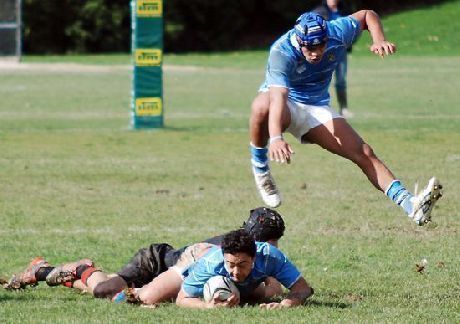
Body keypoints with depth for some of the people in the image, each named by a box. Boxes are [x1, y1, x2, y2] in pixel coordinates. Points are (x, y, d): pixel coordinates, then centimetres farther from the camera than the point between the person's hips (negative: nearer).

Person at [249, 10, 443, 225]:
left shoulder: (337, 34, -18)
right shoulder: (282, 52, -33)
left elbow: (367, 15, 3)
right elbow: (278, 96, -49)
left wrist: (379, 41, -18)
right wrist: (276, 138, -65)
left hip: (317, 108, 4)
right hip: (285, 104, -4)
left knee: (363, 154, -15)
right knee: (262, 108, -42)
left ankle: (410, 205, -23)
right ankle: (259, 167, -17)